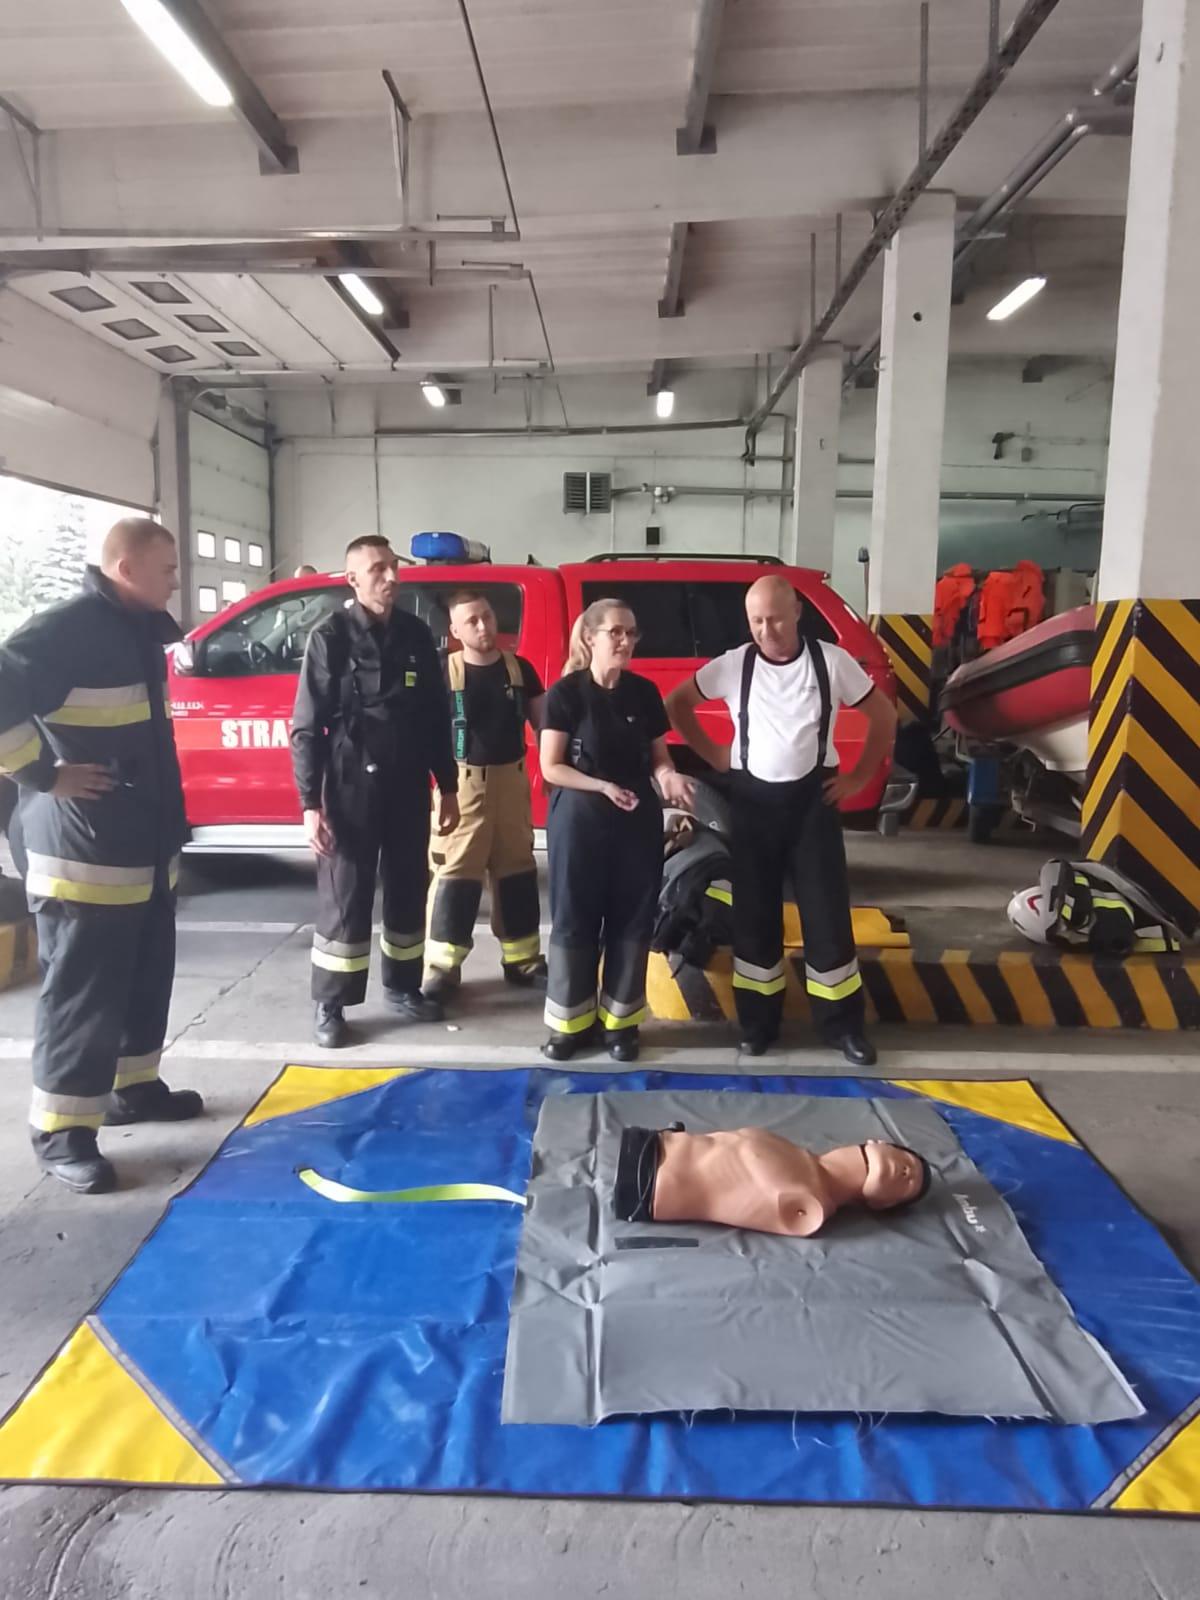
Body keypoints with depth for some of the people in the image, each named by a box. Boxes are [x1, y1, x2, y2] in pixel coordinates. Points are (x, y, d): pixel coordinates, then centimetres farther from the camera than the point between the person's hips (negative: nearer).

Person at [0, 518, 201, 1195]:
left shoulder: (140, 630, 13)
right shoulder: (66, 629, -16)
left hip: (149, 849, 9)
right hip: (86, 856, -9)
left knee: (147, 979, 18)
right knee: (83, 992, -1)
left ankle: (134, 1087, 34)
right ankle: (61, 1130, 12)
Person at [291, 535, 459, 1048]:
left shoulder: (416, 635, 7)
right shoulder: (330, 636, -6)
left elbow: (436, 717, 12)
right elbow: (307, 727, -7)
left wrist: (448, 786, 11)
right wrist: (311, 802, -13)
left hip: (409, 787, 5)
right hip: (351, 787, -4)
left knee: (408, 892, 12)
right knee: (344, 899, 1)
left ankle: (402, 988, 28)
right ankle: (330, 1006, 14)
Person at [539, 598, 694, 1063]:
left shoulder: (644, 692, 4)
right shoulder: (565, 693, -8)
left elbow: (657, 757, 9)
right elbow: (551, 767, -9)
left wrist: (669, 777, -13)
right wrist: (603, 786, -21)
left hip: (638, 821, 4)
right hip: (579, 820, -3)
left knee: (632, 921, 7)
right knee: (574, 920, 4)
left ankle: (621, 1020, 21)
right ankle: (571, 1021, 18)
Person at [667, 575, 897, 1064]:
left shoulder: (832, 661, -5)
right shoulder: (733, 664, -3)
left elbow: (883, 716, 6)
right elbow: (677, 703, 10)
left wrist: (859, 777, 3)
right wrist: (712, 754, 5)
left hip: (813, 798, -1)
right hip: (752, 799, 1)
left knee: (827, 912, 2)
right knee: (754, 914, 7)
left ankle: (843, 1023, 16)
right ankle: (758, 1021, 20)